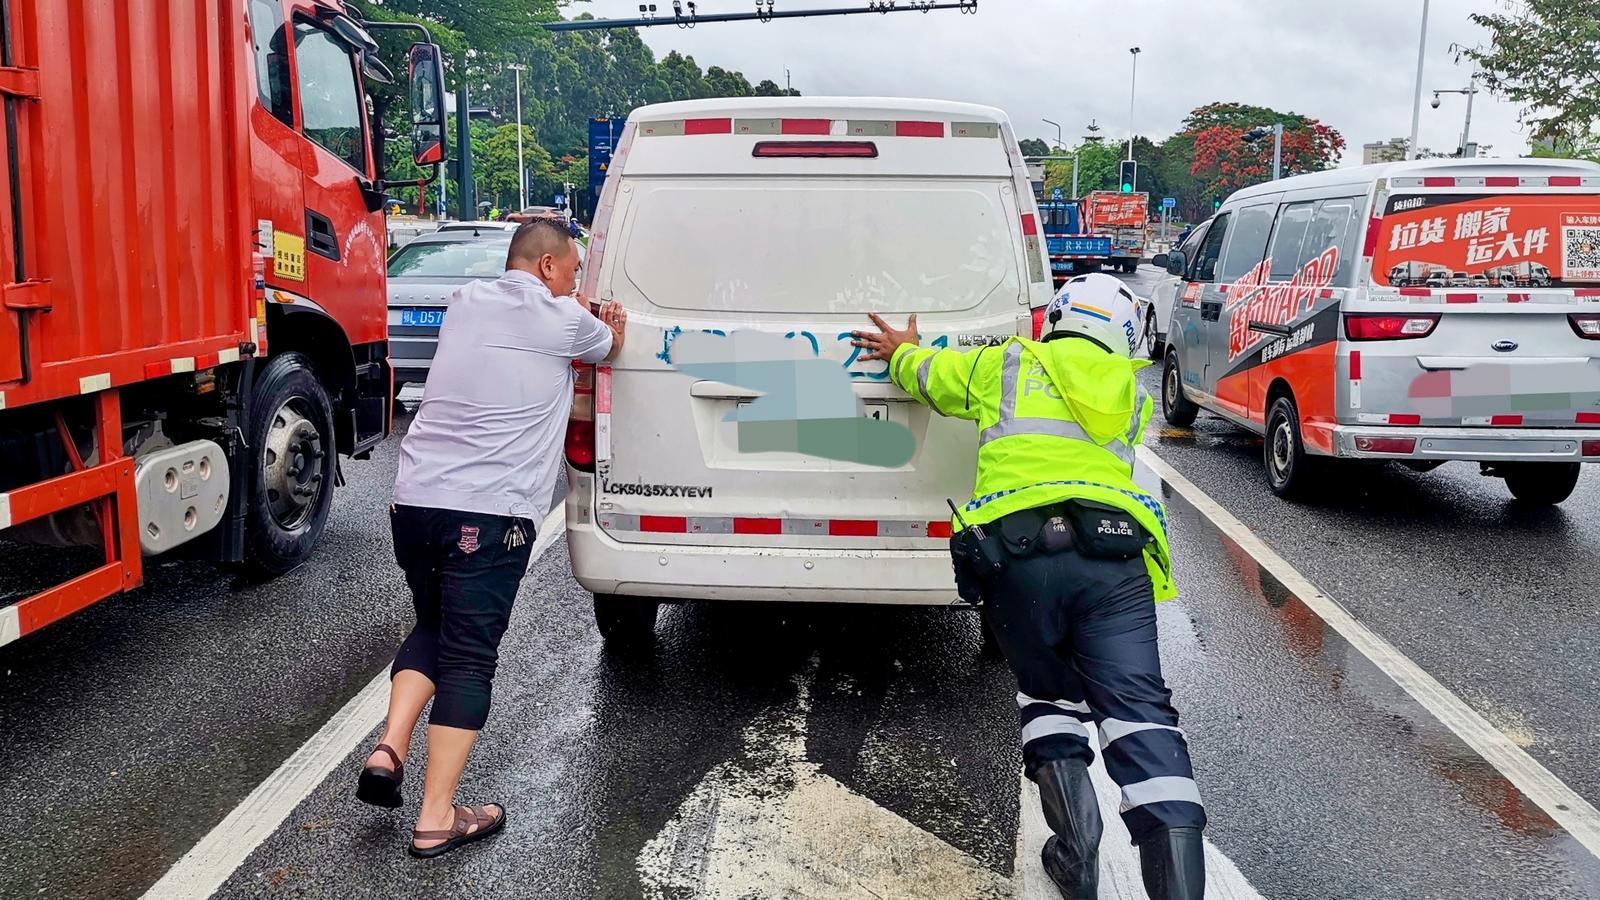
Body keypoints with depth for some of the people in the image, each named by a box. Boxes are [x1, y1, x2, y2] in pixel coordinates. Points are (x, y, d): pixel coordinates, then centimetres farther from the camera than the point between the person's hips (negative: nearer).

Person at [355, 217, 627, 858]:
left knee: (432, 626, 25)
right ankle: (437, 819, 3)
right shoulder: (565, 320, 0)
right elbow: (609, 347, 22)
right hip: (489, 514, -6)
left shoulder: (466, 302, 16)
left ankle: (389, 751, 11)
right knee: (468, 656, 0)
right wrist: (613, 325, 43)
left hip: (415, 498, 6)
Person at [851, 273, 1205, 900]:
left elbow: (927, 376, 33)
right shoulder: (1131, 397, 28)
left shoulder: (1010, 365, 19)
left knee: (1049, 698, 17)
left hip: (1019, 554, -1)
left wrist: (902, 351, 56)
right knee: (1139, 712, -4)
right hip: (1117, 554, 1)